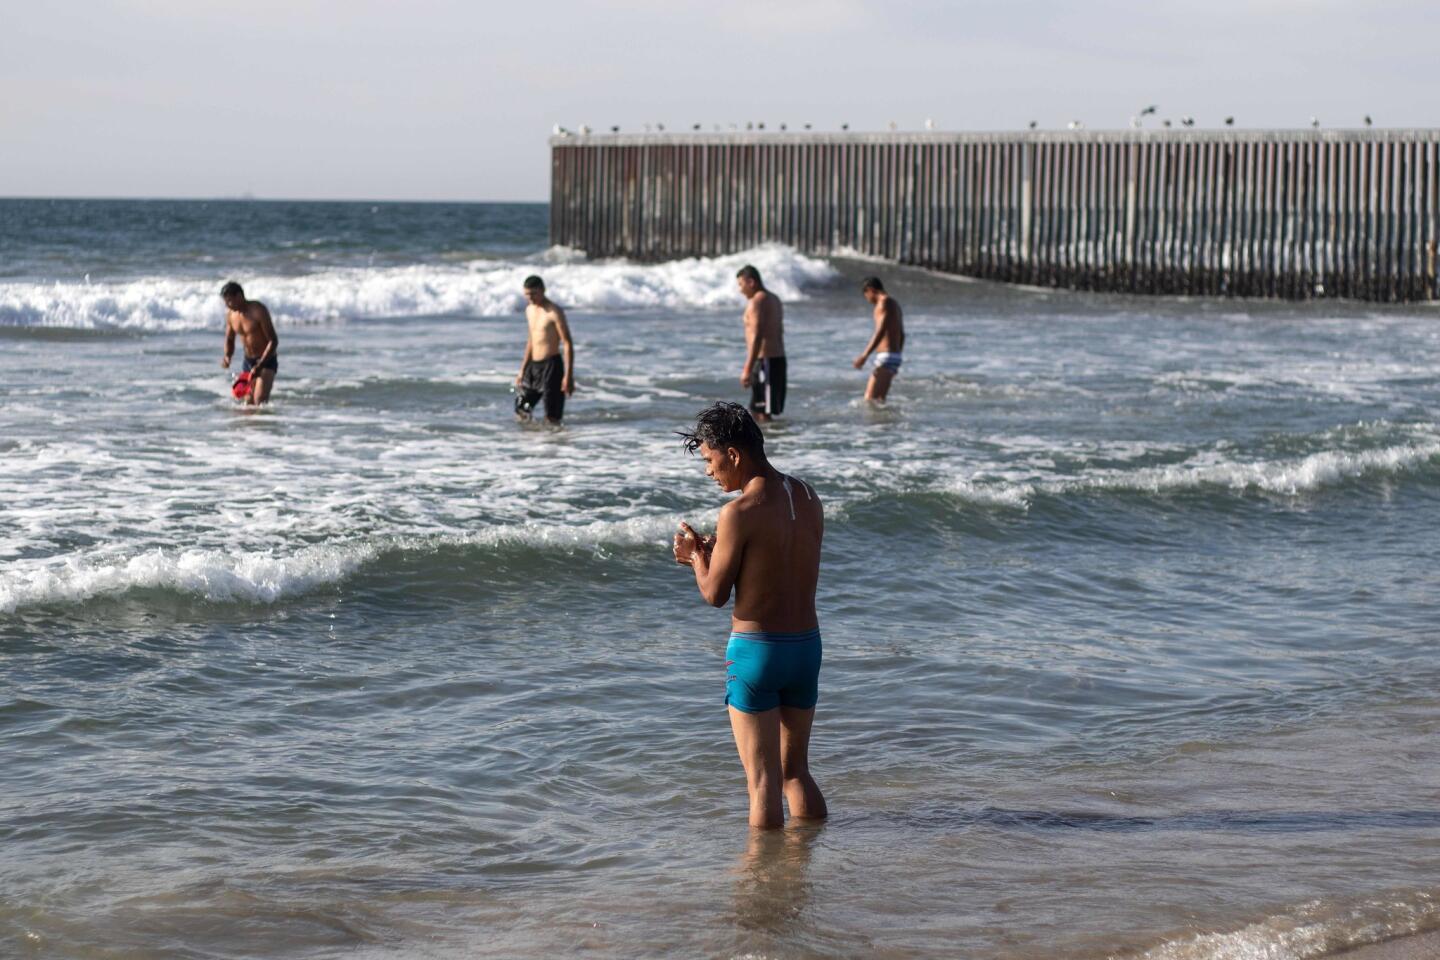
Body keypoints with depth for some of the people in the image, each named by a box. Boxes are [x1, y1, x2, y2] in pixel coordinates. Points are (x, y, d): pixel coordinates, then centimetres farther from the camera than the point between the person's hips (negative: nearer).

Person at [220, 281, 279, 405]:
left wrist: (259, 365, -26)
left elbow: (273, 341, -19)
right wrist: (227, 356, -8)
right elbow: (229, 340, 15)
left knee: (260, 400, -22)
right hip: (248, 361, 7)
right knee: (249, 402, 5)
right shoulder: (230, 314, 1)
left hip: (266, 361, -7)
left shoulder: (258, 310, -19)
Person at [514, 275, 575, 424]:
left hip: (551, 365, -8)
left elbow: (567, 343, -15)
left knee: (552, 419, -6)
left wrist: (568, 376, -20)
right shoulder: (530, 310, 12)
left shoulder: (554, 311, -13)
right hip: (533, 366, 8)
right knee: (521, 412, 11)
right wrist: (522, 370, 21)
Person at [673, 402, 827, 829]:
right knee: (795, 771, 19)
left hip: (756, 649, -7)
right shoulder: (808, 498, 4)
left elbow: (715, 594, -10)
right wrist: (711, 552, 15)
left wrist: (695, 554, 8)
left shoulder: (740, 512, -18)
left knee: (763, 782, 1)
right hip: (807, 646, 7)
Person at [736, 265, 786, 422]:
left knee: (763, 414, -10)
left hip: (764, 361, -10)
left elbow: (757, 337, -21)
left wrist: (747, 369, -22)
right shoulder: (774, 300, 18)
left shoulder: (756, 302, -13)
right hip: (778, 359, 10)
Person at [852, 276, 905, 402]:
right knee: (879, 400, 10)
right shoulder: (895, 303, 20)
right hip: (895, 356, 10)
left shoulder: (885, 302, -10)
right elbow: (902, 335, 25)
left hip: (886, 357, -10)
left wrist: (864, 356, -25)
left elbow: (880, 331, -21)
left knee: (870, 399, -17)